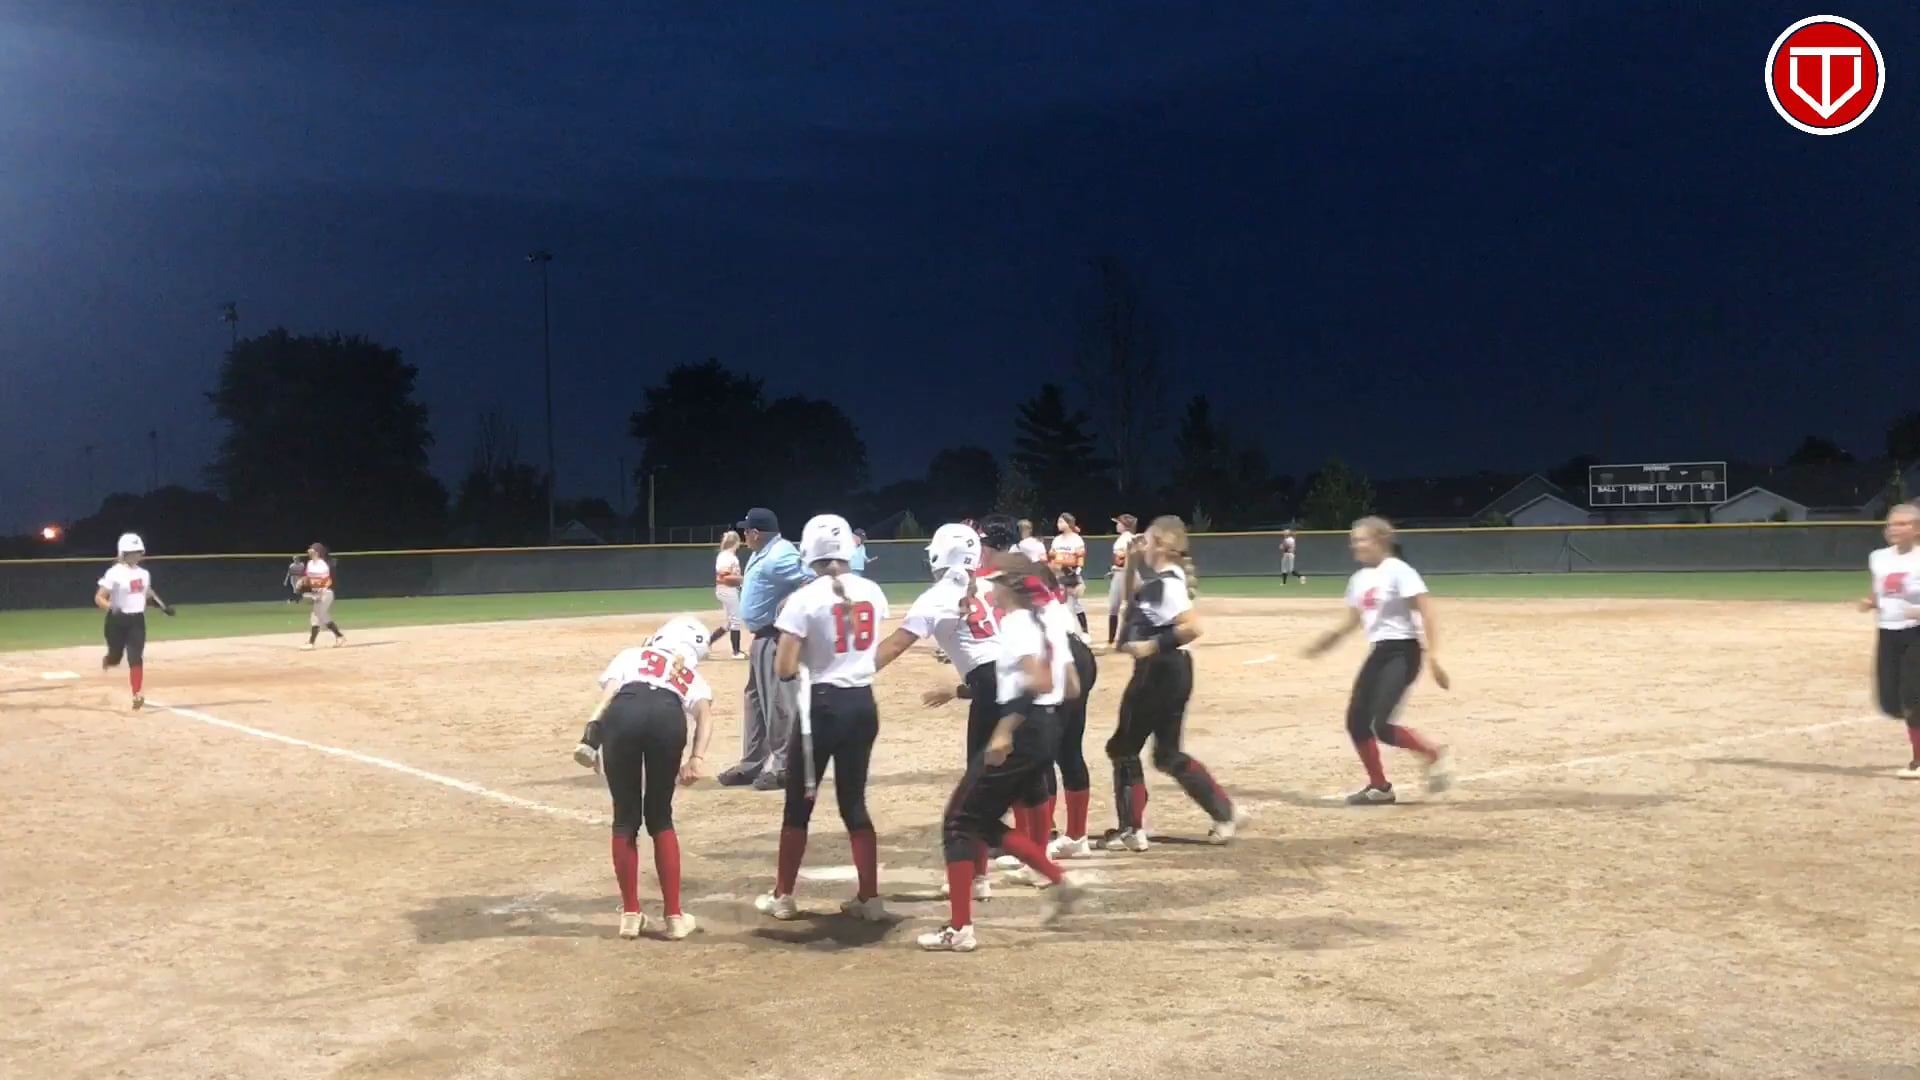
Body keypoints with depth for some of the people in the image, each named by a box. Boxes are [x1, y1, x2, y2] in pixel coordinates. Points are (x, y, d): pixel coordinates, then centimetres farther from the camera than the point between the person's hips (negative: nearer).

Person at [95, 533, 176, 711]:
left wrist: (163, 606, 15)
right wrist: (111, 608, -34)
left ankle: (137, 695, -6)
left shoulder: (144, 573, 4)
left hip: (137, 620, 3)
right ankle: (106, 661, 47)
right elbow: (99, 598, -16)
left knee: (136, 658, -6)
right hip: (118, 621, -3)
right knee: (115, 659, 9)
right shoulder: (114, 573, -14)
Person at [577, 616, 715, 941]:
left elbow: (609, 692, 14)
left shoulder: (630, 656, 36)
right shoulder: (693, 677, 37)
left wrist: (592, 733, 2)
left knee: (625, 819, 15)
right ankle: (674, 917, 17)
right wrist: (696, 759, 3)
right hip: (668, 715, 1)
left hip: (624, 712, -1)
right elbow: (704, 714, 15)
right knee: (660, 818, 17)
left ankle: (631, 915, 20)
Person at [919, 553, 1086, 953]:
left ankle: (959, 929, -3)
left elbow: (1039, 682, -27)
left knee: (959, 820, -1)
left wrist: (1005, 728, -31)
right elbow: (1071, 688, 16)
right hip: (1048, 730, 9)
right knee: (985, 821, 20)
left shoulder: (1015, 624, -13)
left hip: (1022, 731, -9)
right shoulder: (1049, 624, 14)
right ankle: (1059, 882, 15)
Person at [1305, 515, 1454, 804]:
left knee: (1381, 725, -18)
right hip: (1378, 653, 8)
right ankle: (1379, 787, 20)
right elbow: (1353, 620, 23)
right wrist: (1328, 640, 10)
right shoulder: (1359, 579, 11)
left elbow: (1425, 611, -19)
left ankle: (1435, 754, 5)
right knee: (1356, 721, 5)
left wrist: (1433, 656, -26)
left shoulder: (1398, 571, -13)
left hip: (1402, 652, -8)